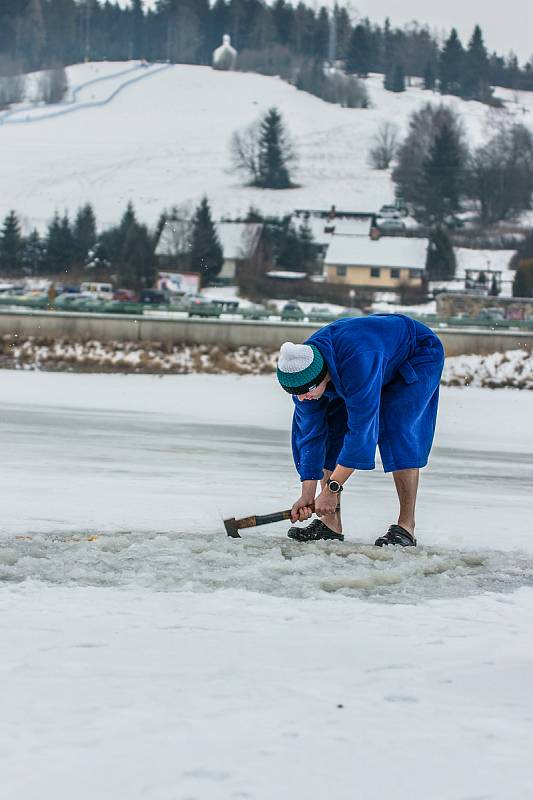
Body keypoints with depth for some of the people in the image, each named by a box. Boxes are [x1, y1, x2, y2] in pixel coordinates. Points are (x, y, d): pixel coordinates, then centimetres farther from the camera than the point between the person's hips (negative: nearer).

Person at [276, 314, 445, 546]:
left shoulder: (358, 362, -45)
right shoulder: (302, 372, -22)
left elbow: (361, 429, -41)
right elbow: (311, 434, -16)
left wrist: (332, 488, -37)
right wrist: (307, 494, -20)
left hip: (417, 358, -7)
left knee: (398, 434, -24)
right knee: (331, 430, -5)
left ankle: (406, 526, -20)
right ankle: (330, 523, -3)